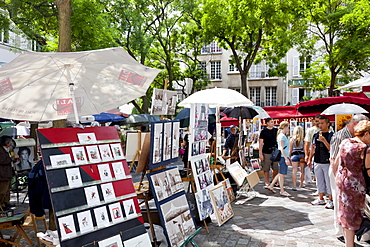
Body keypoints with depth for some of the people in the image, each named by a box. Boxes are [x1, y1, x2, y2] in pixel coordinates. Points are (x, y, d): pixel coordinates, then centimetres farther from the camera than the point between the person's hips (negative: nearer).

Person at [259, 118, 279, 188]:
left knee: (276, 169, 7)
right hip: (266, 153, -4)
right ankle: (267, 183, 12)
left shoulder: (276, 130, 9)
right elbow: (261, 143, -3)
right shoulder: (264, 131, -2)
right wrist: (260, 154, -9)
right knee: (266, 169, 2)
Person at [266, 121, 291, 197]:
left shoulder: (283, 135, 17)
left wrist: (288, 157, 26)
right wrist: (286, 158, -22)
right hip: (282, 157, -10)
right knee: (282, 174, -2)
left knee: (281, 174, 15)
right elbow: (281, 149, -19)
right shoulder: (282, 136, -13)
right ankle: (282, 191, 6)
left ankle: (270, 186, 21)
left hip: (284, 157, 10)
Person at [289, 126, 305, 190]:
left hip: (294, 155, 0)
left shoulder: (292, 139, -1)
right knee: (302, 170, 15)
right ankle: (301, 184, 29)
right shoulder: (303, 139, -5)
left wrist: (289, 157, 13)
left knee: (294, 170, 1)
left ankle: (294, 186, -4)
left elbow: (290, 150, 3)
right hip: (302, 155, 0)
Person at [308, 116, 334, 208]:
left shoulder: (331, 135, -6)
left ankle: (330, 200, 12)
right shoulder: (316, 135, 10)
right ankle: (321, 199, 24)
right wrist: (310, 159, 13)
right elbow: (313, 148, 15)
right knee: (319, 181, 13)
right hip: (317, 162, 5)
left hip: (327, 162, -5)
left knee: (329, 181, 1)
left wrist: (324, 141, -24)